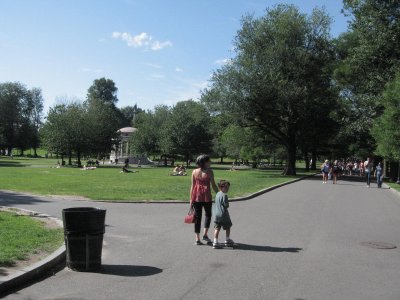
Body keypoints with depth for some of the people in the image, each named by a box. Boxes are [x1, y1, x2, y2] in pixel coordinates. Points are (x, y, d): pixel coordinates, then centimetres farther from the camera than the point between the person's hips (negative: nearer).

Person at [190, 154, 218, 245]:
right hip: (206, 196, -3)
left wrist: (191, 199, 8)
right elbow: (213, 185, -7)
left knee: (197, 217, 9)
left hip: (196, 196, 3)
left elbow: (192, 186, 4)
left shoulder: (194, 172, 3)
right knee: (208, 215, 18)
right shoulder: (209, 171, -7)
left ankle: (197, 239, 10)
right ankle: (205, 234, 7)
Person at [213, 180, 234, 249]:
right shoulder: (224, 195, -17)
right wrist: (228, 204, 0)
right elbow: (226, 205, -19)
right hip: (223, 214, -7)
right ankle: (227, 240, 27)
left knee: (217, 228, 5)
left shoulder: (217, 194, 10)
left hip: (216, 214, 7)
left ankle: (215, 242, 1)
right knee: (227, 227, 14)